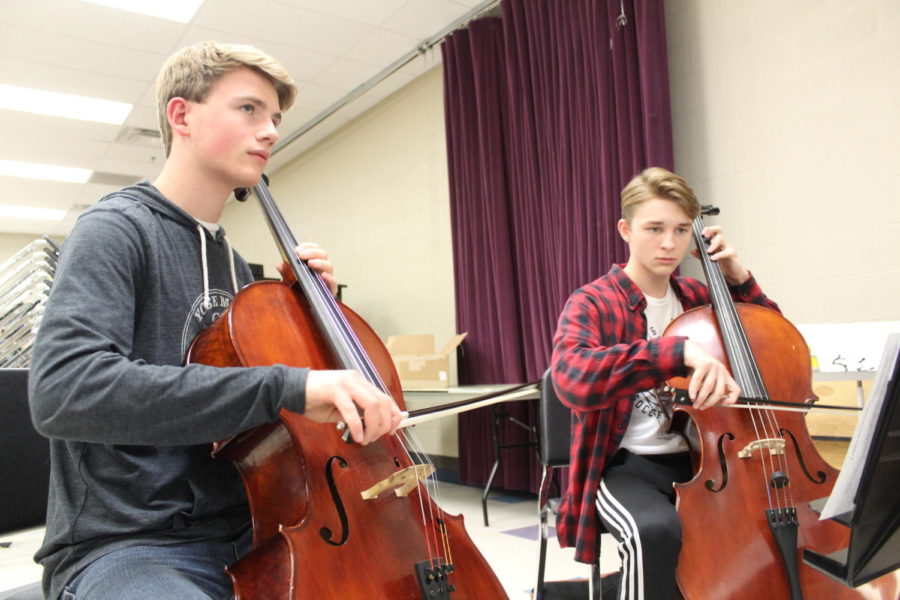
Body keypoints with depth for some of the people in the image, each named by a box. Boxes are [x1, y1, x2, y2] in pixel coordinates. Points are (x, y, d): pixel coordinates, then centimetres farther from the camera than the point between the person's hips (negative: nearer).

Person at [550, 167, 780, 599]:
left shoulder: (697, 297, 9)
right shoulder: (592, 304, -9)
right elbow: (572, 377, -30)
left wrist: (738, 278, 4)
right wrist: (681, 350, -40)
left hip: (703, 457, 5)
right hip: (628, 466, -5)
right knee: (655, 532, -35)